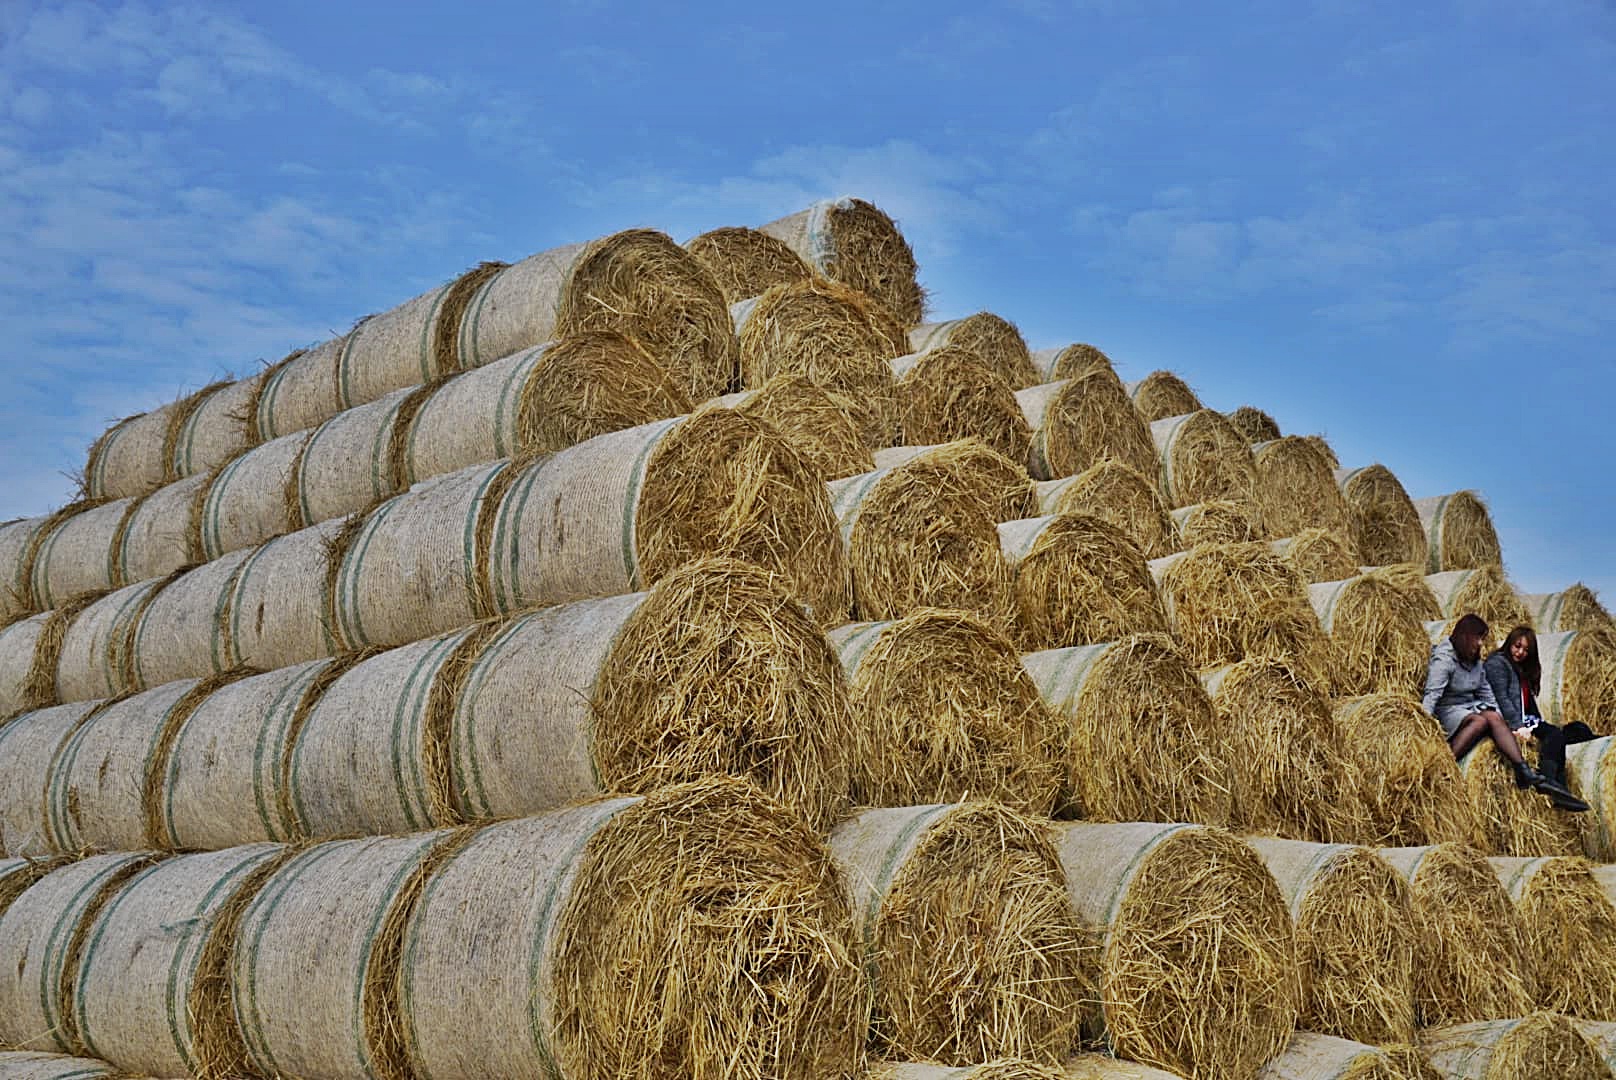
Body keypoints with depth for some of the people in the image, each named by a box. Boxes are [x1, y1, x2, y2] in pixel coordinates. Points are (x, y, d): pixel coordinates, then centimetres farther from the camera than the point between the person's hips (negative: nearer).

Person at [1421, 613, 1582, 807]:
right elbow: (1432, 694, -22)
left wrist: (1502, 721, 4)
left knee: (1494, 717, -25)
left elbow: (1486, 693, 17)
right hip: (1447, 710, -7)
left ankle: (1525, 773, -38)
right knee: (1481, 720, -34)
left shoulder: (1476, 661, 15)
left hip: (1469, 706, 7)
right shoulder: (1443, 658, -12)